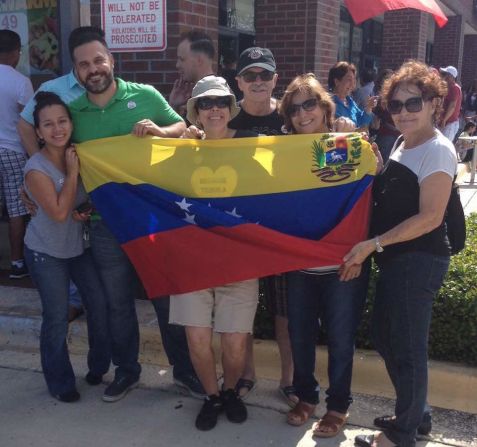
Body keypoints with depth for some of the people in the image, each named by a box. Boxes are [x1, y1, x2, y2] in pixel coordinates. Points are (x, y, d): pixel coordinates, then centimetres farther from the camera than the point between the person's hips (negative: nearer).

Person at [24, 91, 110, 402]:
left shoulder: (79, 156, -5)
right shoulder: (37, 168, -20)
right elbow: (60, 212, -26)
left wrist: (86, 211, -16)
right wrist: (73, 171, -22)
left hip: (80, 246, 5)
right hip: (46, 254, -5)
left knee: (101, 306, 5)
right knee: (57, 319, 1)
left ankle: (99, 366, 27)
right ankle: (60, 382, 21)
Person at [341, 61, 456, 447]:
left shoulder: (438, 150, -14)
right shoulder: (403, 144, 12)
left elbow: (429, 217, -20)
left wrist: (372, 244, -21)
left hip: (419, 261, -9)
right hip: (396, 258, 9)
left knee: (407, 346, 2)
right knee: (385, 336, 18)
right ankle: (414, 412, 36)